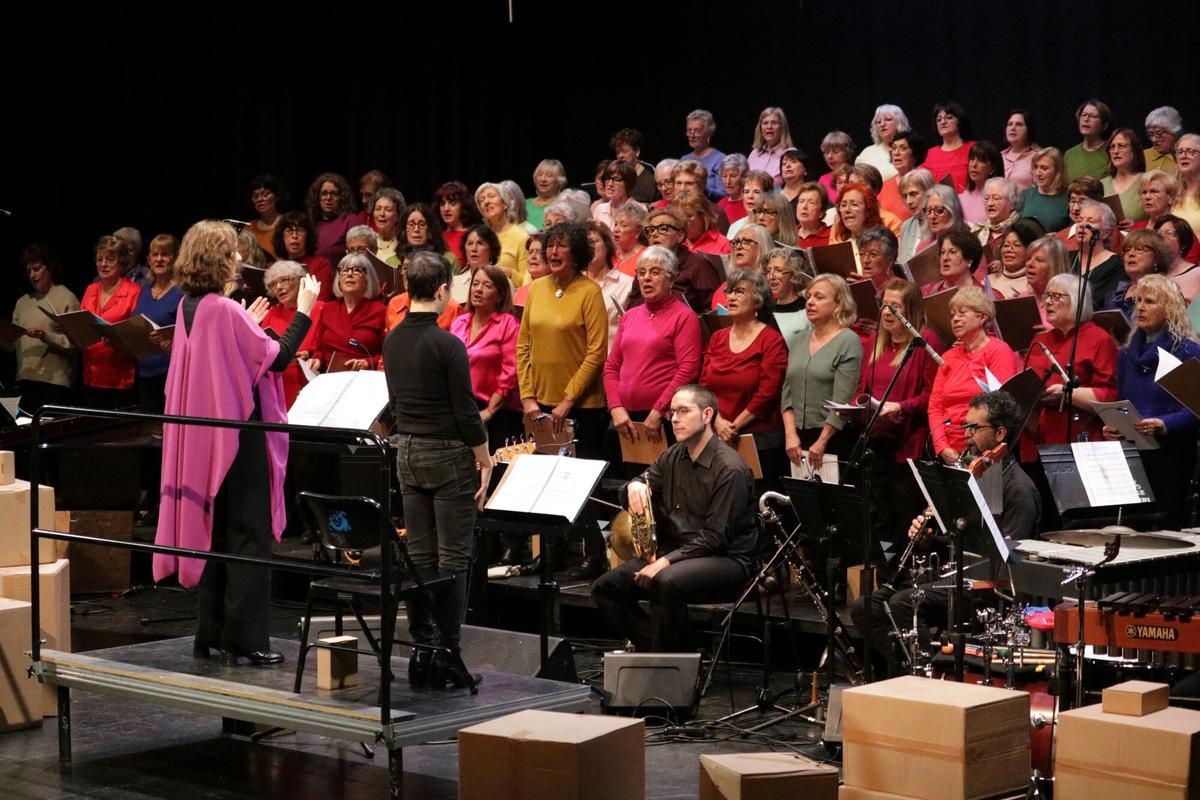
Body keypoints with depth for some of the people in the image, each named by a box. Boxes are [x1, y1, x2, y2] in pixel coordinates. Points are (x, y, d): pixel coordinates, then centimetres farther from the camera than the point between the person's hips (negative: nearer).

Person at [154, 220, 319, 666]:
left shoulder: (188, 308, 6)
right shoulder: (226, 311, -19)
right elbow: (276, 358, -17)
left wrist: (247, 325, 23)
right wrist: (304, 311, -10)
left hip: (202, 438, 8)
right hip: (239, 435, -8)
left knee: (213, 531, 15)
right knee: (248, 536, -2)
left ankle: (210, 634, 19)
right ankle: (243, 639, -1)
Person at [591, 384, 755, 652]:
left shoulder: (730, 468, -16)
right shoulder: (674, 456, 9)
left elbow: (716, 537, -20)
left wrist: (666, 561, -26)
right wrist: (634, 486, -8)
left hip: (724, 559, -8)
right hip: (673, 551, 8)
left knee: (666, 582, -37)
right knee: (605, 589, -6)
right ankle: (654, 645, -4)